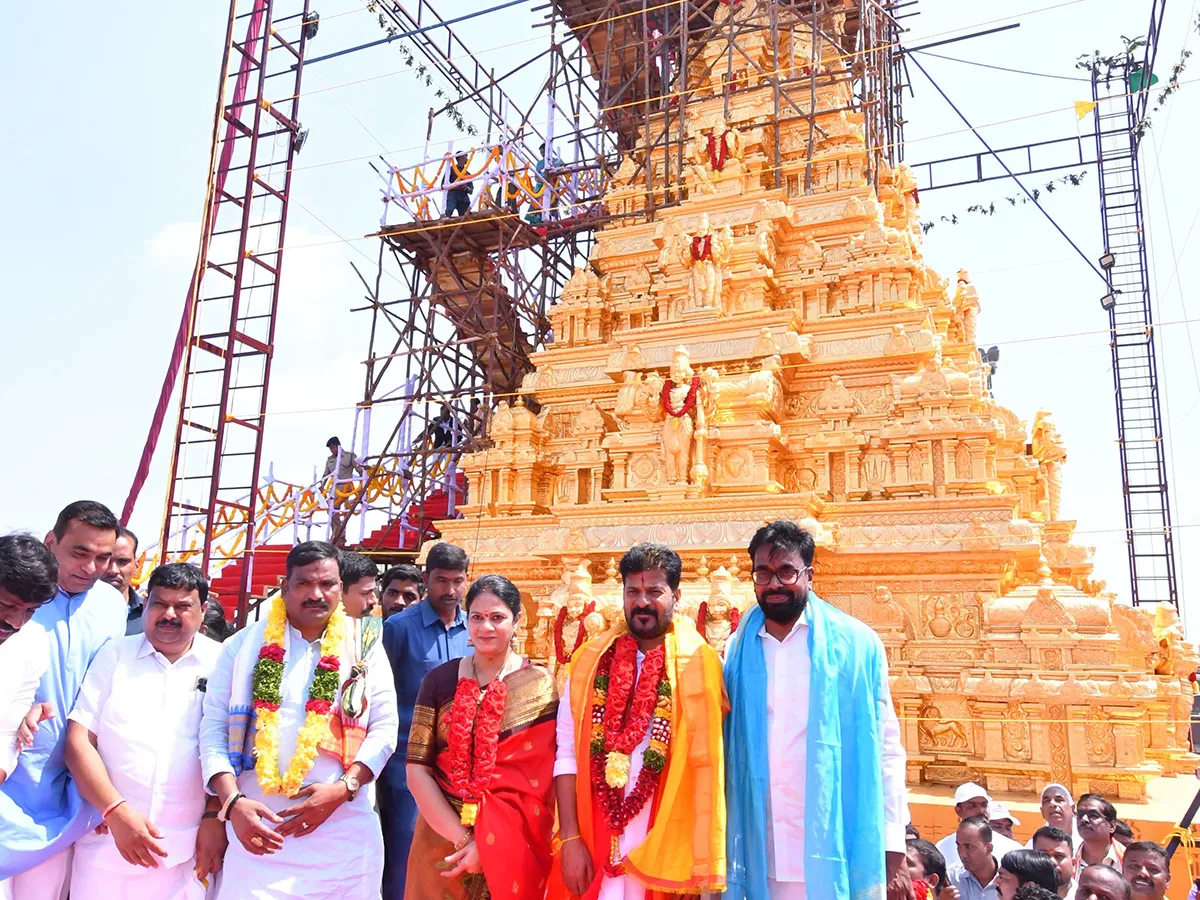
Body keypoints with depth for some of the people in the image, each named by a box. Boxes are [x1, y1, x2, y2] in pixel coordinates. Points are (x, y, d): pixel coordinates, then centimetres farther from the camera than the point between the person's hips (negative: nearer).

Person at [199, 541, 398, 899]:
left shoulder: (365, 649, 5)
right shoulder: (244, 645, 5)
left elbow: (384, 728, 2)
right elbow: (214, 729, 1)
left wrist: (343, 788, -12)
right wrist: (232, 802, -12)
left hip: (345, 828, 0)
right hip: (258, 824, 0)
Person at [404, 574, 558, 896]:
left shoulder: (540, 685, -6)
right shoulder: (440, 679, -2)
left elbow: (538, 783, -10)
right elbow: (417, 770, -5)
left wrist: (490, 843, -17)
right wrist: (464, 838, -14)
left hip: (512, 847, -1)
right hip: (443, 838, 1)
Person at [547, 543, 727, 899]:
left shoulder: (700, 666, -4)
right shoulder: (590, 662, 1)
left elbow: (708, 762, -5)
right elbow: (567, 754, -1)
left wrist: (700, 852, -8)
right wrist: (570, 838, -6)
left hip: (667, 847, -1)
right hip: (593, 844, 1)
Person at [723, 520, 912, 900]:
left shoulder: (855, 644, -1)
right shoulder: (737, 651, 4)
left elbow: (885, 751, -1)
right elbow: (717, 752, 7)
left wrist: (893, 853, -5)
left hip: (833, 861, -2)